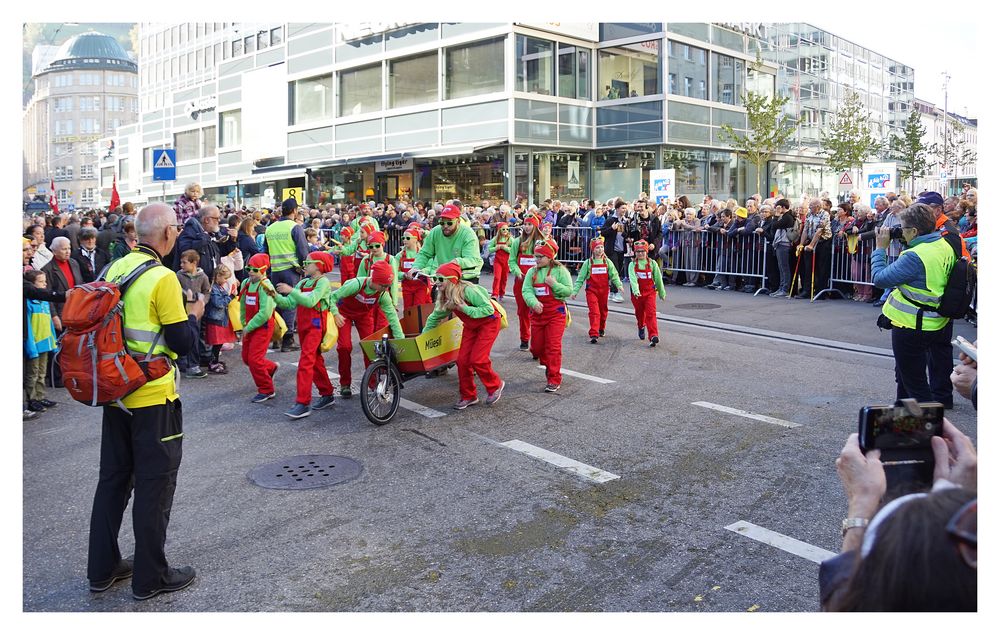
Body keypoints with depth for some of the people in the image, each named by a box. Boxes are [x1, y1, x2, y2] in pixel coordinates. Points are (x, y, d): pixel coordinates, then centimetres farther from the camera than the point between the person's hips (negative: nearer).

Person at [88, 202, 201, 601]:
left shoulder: (114, 269, 5)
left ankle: (102, 568, 29)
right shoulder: (162, 278, -17)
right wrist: (193, 315, 3)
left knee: (113, 478, 17)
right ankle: (150, 577, 14)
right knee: (155, 483, 4)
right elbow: (182, 343, -15)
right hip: (153, 396, -7)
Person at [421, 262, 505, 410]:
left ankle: (495, 386, 13)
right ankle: (468, 396, 14)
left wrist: (466, 308, -32)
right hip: (471, 326, 7)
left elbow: (489, 309, -31)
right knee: (463, 360, -2)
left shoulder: (468, 290, -30)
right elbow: (435, 317, 7)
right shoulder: (445, 297, -7)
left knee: (477, 359, -13)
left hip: (489, 322, -7)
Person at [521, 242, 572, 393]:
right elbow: (526, 290, -8)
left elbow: (569, 291, -9)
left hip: (555, 313, -4)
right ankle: (548, 365, 40)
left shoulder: (560, 270, -6)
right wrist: (534, 302, -26)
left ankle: (554, 380, 3)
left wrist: (554, 284, -23)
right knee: (537, 346, 10)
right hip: (537, 313, 5)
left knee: (553, 347, -6)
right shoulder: (532, 272, 4)